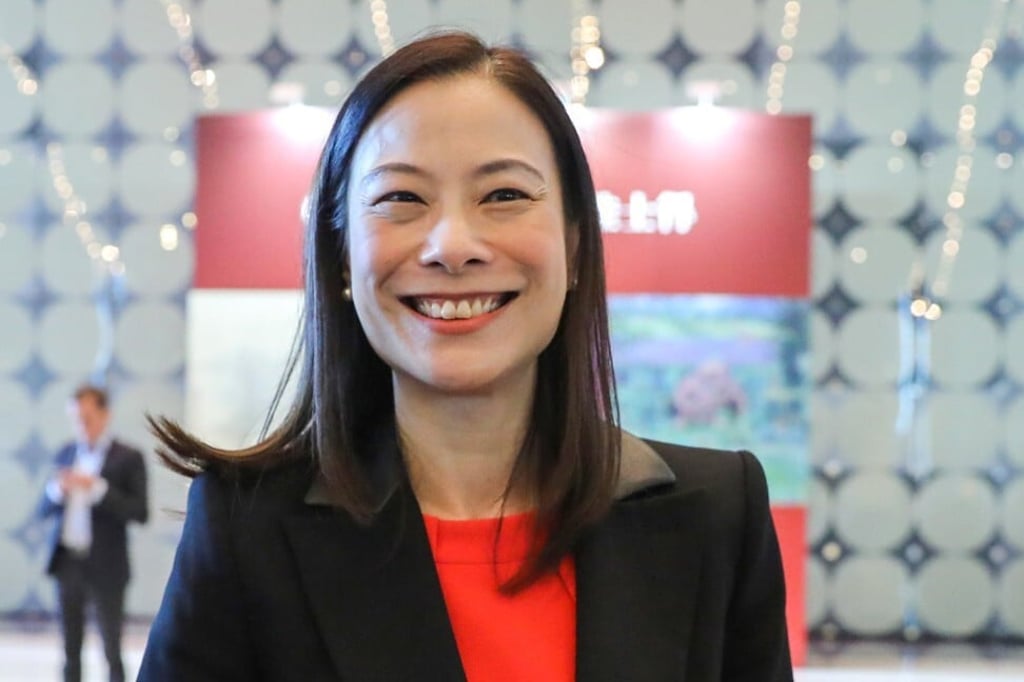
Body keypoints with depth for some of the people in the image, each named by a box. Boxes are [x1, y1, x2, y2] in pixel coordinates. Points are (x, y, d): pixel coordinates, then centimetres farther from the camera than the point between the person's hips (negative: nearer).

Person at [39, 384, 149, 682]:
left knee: (112, 651, -1)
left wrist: (99, 489, -22)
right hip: (67, 564, 5)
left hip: (104, 568, -5)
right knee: (71, 651, 9)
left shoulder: (128, 458, -5)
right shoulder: (66, 454, 11)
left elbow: (140, 512, -12)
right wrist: (57, 490, -10)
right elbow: (45, 509, 12)